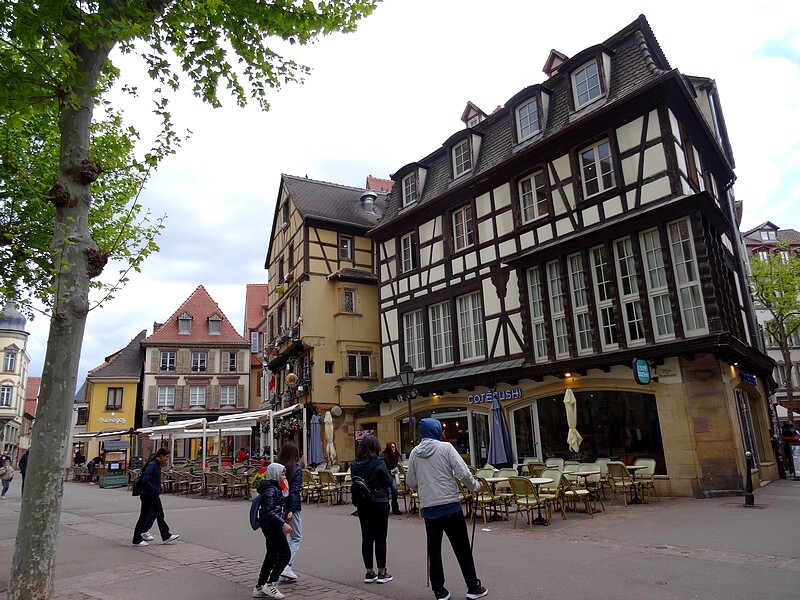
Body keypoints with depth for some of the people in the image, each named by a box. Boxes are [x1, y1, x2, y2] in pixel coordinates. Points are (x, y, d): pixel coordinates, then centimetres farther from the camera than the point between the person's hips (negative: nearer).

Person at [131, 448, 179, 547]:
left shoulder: (157, 465, 10)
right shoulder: (151, 465, -20)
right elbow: (145, 480, -27)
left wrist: (158, 491, 11)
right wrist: (155, 490, -24)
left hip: (154, 495, 10)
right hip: (148, 495, -10)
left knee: (160, 515, 12)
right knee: (144, 516, 3)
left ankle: (166, 536, 18)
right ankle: (137, 540, 15)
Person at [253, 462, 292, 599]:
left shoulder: (274, 488, 13)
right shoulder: (271, 490, -18)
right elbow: (269, 512, -25)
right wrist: (283, 523, -26)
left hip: (271, 526, 10)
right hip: (272, 525, -10)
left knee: (271, 556, 15)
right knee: (285, 555, -4)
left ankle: (259, 588, 22)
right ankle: (270, 585, 2)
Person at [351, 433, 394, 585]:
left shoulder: (355, 463, -1)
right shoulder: (379, 462, -15)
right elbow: (388, 482, -9)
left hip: (362, 504, 5)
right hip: (379, 503, -4)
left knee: (366, 537, 11)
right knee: (380, 538, 5)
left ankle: (369, 572, 18)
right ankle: (382, 572, 12)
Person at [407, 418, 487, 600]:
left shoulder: (414, 453, 4)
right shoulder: (445, 447, -8)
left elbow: (410, 483, 11)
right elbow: (463, 472, -13)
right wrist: (475, 486, 4)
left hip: (428, 508, 3)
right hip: (450, 505, -3)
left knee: (434, 549, 12)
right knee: (462, 548, 9)